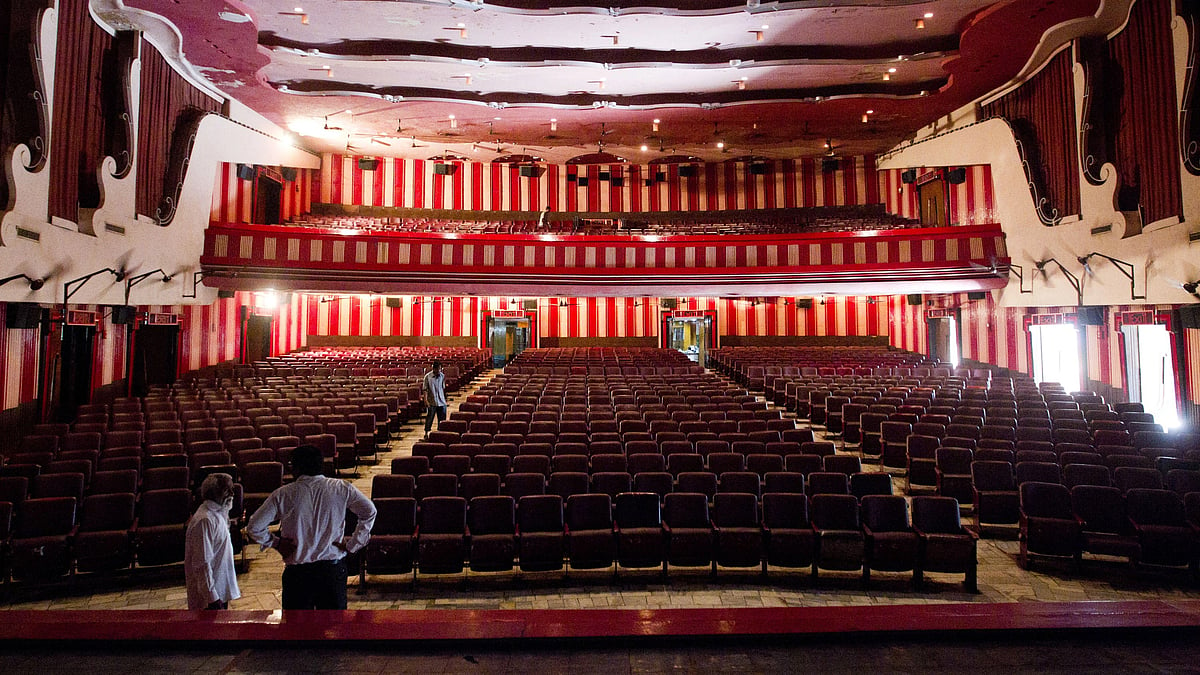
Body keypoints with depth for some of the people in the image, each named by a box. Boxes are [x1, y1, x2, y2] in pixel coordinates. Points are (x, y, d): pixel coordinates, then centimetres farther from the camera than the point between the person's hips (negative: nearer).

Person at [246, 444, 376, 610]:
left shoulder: (283, 494, -8)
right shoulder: (341, 488, -6)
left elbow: (254, 527, -7)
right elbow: (369, 512, -8)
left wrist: (275, 543, 7)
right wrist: (353, 544, 0)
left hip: (297, 571, -1)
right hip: (333, 567, 1)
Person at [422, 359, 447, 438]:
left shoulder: (442, 376, 3)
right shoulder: (428, 376, -8)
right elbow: (425, 389, -8)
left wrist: (445, 399, 11)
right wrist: (426, 400, -16)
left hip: (441, 402, 3)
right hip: (432, 402, -3)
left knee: (442, 419, 7)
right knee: (429, 418, 3)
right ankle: (426, 433, 16)